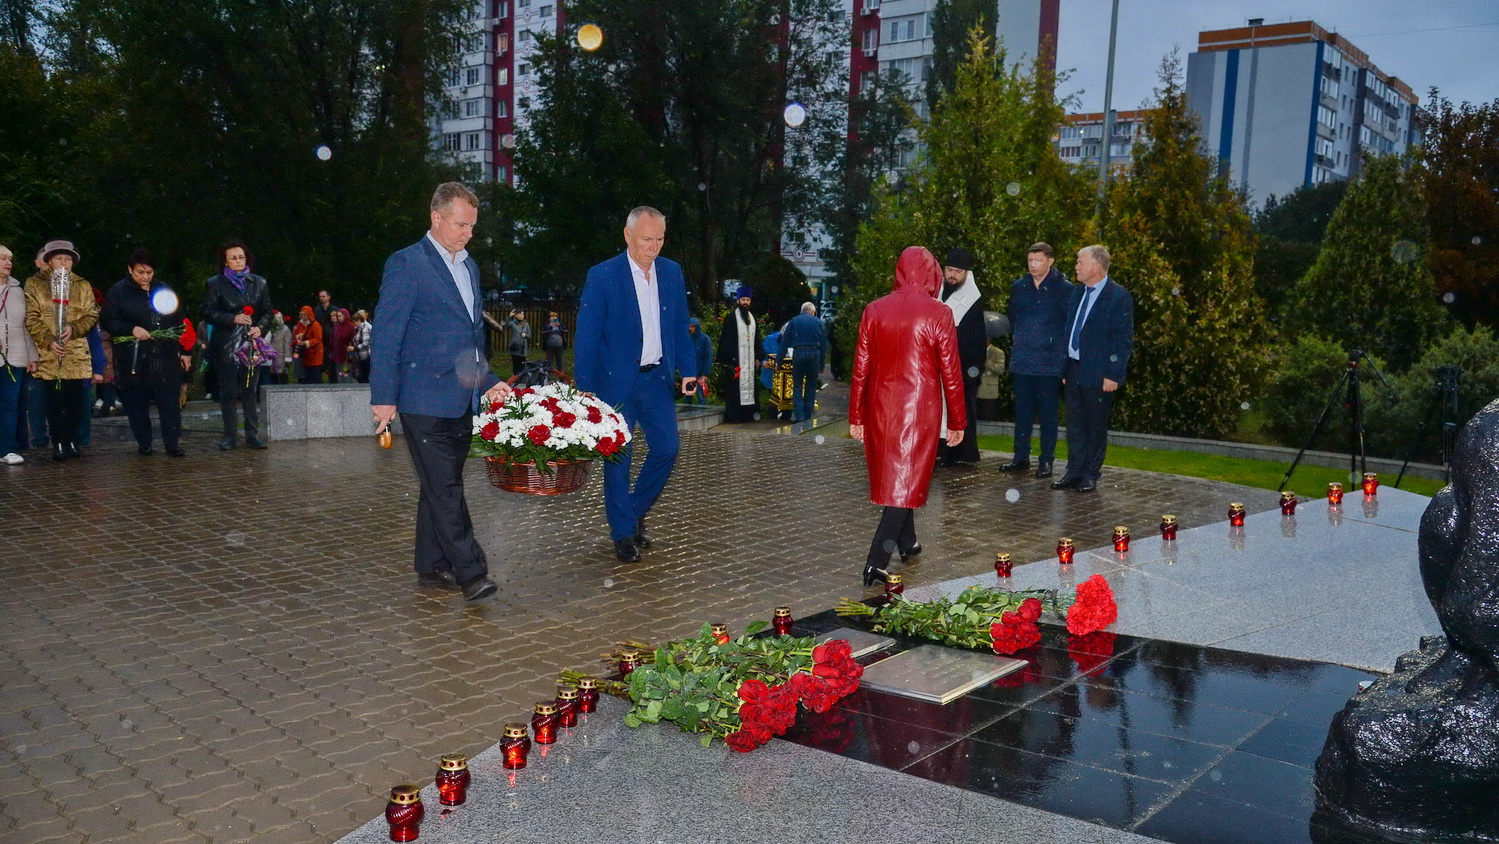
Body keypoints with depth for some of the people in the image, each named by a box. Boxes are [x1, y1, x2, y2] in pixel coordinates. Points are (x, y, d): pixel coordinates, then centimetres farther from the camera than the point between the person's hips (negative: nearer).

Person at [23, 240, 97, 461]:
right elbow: (31, 319, 0)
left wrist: (73, 328, -13)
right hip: (48, 354, -1)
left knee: (75, 402, 3)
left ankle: (71, 441, 14)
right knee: (54, 403, 1)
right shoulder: (34, 284, 6)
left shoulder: (83, 286, 12)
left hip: (77, 353, 2)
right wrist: (48, 341, -13)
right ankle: (58, 443, 8)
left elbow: (92, 315, 6)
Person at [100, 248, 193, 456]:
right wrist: (132, 329, -15)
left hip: (165, 358, 2)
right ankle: (143, 444, 14)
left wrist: (185, 351, 14)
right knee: (137, 404, 4)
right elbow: (106, 320, -1)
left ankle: (172, 443, 3)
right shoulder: (118, 291, 3)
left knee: (170, 403, -2)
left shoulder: (164, 290, 13)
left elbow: (179, 322, 16)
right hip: (132, 359, -2)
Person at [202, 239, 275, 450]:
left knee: (251, 390, 3)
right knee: (228, 391, 2)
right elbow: (208, 313, -2)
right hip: (226, 346, -2)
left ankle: (252, 434, 7)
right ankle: (229, 435, 8)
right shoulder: (215, 284, 2)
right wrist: (233, 318, -16)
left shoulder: (259, 283, 10)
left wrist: (261, 327, -8)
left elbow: (267, 311, 12)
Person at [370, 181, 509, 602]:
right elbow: (385, 335, -10)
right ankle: (470, 572, -6)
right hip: (424, 400, -8)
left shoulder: (469, 266, 17)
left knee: (441, 485, 13)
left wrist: (487, 381, 16)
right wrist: (383, 396, -14)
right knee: (444, 487, -7)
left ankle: (433, 566, 21)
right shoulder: (407, 264, -8)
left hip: (460, 400, 8)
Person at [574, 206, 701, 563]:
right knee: (618, 456, 2)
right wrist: (585, 388, -11)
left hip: (657, 377, 5)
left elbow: (680, 328, 13)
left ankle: (635, 511, 25)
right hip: (616, 381, -4)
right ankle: (623, 532, 14)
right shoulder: (602, 276, -9)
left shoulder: (672, 273, 6)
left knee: (667, 447, 3)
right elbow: (586, 337, -7)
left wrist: (688, 369, 1)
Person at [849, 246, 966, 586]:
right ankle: (877, 560, -10)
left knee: (891, 472, 20)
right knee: (905, 479, -1)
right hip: (919, 409, -4)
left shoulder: (874, 310, 0)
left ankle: (906, 542, 37)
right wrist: (957, 422, 3)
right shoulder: (938, 314, -8)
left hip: (881, 408, 4)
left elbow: (861, 368, 3)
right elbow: (950, 373, -5)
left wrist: (856, 416, 10)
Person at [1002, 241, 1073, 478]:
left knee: (1048, 414, 2)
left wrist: (1061, 352, -6)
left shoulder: (1064, 288, -3)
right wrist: (1019, 343, 14)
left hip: (1050, 363, -4)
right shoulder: (1018, 287, 10)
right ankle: (1021, 457, 18)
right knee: (1022, 411, 9)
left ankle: (1046, 461, 10)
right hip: (1022, 362, 4)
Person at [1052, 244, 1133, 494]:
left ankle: (1090, 476, 13)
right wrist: (1065, 368, 13)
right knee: (1075, 425, 11)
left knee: (1096, 427, 4)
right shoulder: (1077, 293, 13)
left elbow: (1124, 340, -11)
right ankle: (1074, 472, 20)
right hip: (1074, 371, 7)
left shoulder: (1119, 297, -10)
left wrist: (1113, 375, -16)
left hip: (1099, 375, -7)